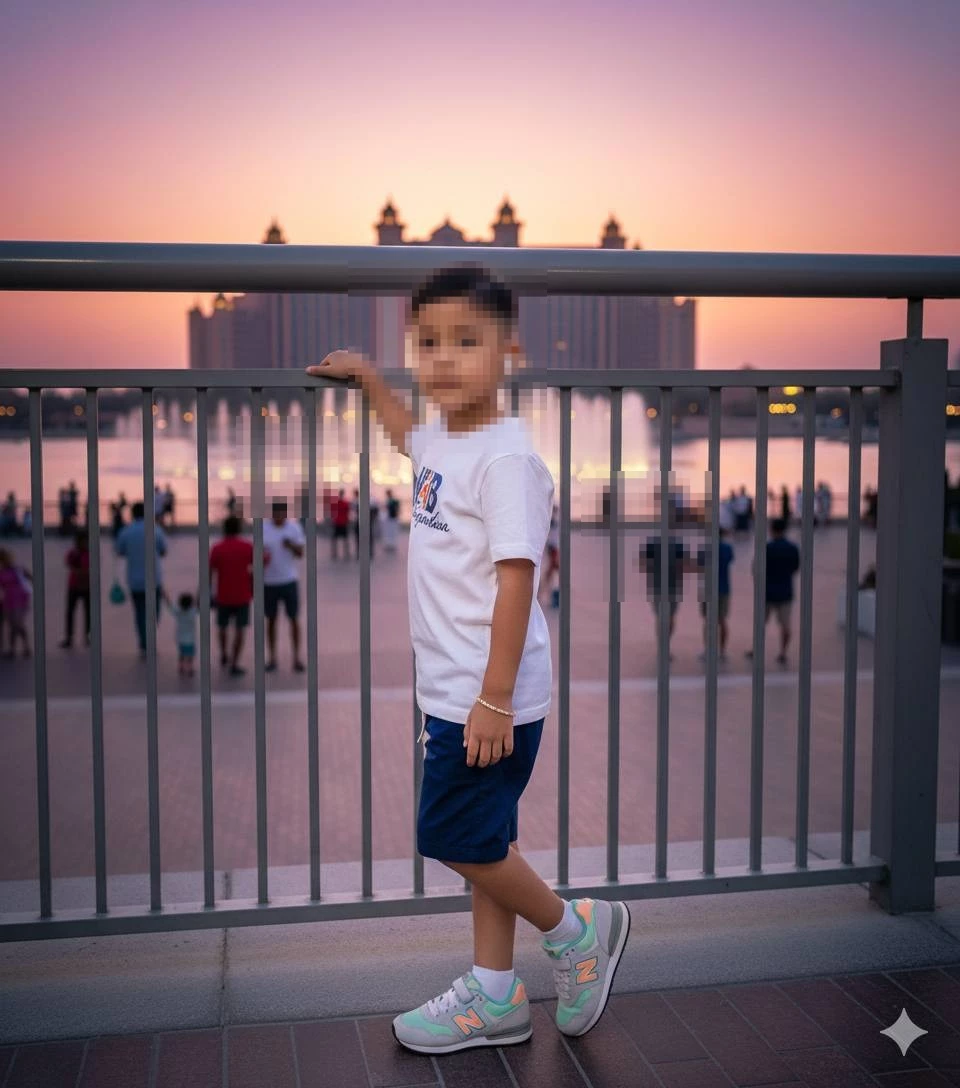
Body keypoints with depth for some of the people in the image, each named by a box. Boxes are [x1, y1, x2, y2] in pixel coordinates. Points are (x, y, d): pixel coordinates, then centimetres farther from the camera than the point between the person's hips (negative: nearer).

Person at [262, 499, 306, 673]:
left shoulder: (295, 527, -2)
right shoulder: (262, 528, -3)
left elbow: (301, 553, -2)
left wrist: (291, 545, -21)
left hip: (289, 580, 0)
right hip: (269, 582, 0)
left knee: (293, 618, 3)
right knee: (271, 620, 8)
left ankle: (297, 657, 10)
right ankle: (272, 658, 17)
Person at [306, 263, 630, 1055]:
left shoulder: (505, 460, -19)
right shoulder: (443, 442, 9)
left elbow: (516, 579, -24)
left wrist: (495, 697, -25)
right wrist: (367, 377, 35)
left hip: (491, 694, -9)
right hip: (457, 689, 9)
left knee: (454, 836, -1)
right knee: (483, 840, 15)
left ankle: (577, 928, 20)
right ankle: (495, 999, 28)